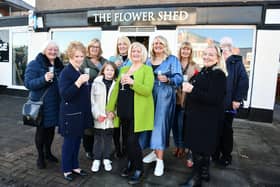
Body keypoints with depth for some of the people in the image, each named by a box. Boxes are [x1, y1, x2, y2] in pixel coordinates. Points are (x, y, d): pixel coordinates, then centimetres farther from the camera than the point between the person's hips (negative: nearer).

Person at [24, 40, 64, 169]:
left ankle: (48, 152, 37)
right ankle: (40, 156, 27)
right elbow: (28, 83, -18)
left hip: (56, 103, 5)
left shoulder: (59, 65, 6)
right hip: (41, 104, -5)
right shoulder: (35, 64, -10)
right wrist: (44, 79, -31)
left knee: (51, 128, 17)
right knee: (41, 129, 8)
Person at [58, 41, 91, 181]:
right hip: (70, 114, -8)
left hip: (81, 113, 8)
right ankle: (66, 169, 25)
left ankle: (75, 166, 33)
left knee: (77, 141, 17)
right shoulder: (66, 72, -15)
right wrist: (78, 82, -33)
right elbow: (64, 95, -24)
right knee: (69, 142, 7)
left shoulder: (80, 71, 10)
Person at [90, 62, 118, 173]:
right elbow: (92, 100, -3)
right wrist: (97, 114, -10)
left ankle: (106, 159, 28)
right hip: (98, 117, -1)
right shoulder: (96, 82, -2)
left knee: (108, 138, 12)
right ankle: (96, 159, 25)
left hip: (111, 117, 1)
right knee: (98, 138, 10)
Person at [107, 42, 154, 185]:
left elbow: (147, 90, -16)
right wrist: (110, 108, 7)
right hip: (124, 111, 6)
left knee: (133, 140, -5)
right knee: (128, 139, 15)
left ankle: (139, 169, 16)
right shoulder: (124, 69, 15)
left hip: (138, 112, -6)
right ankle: (130, 164, 35)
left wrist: (133, 82, -28)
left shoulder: (147, 69, -3)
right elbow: (116, 89, 12)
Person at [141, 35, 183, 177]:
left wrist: (168, 79, -27)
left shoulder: (172, 59, 0)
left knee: (160, 123, -8)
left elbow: (179, 78, -9)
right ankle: (155, 152, 25)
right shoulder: (149, 61, 15)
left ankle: (160, 160, 0)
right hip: (150, 95, 5)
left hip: (165, 95, -5)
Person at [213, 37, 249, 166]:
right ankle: (216, 153, 30)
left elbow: (244, 81, -10)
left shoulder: (236, 63, -3)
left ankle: (226, 156, 25)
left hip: (229, 103, -3)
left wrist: (237, 99, -15)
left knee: (226, 130, 8)